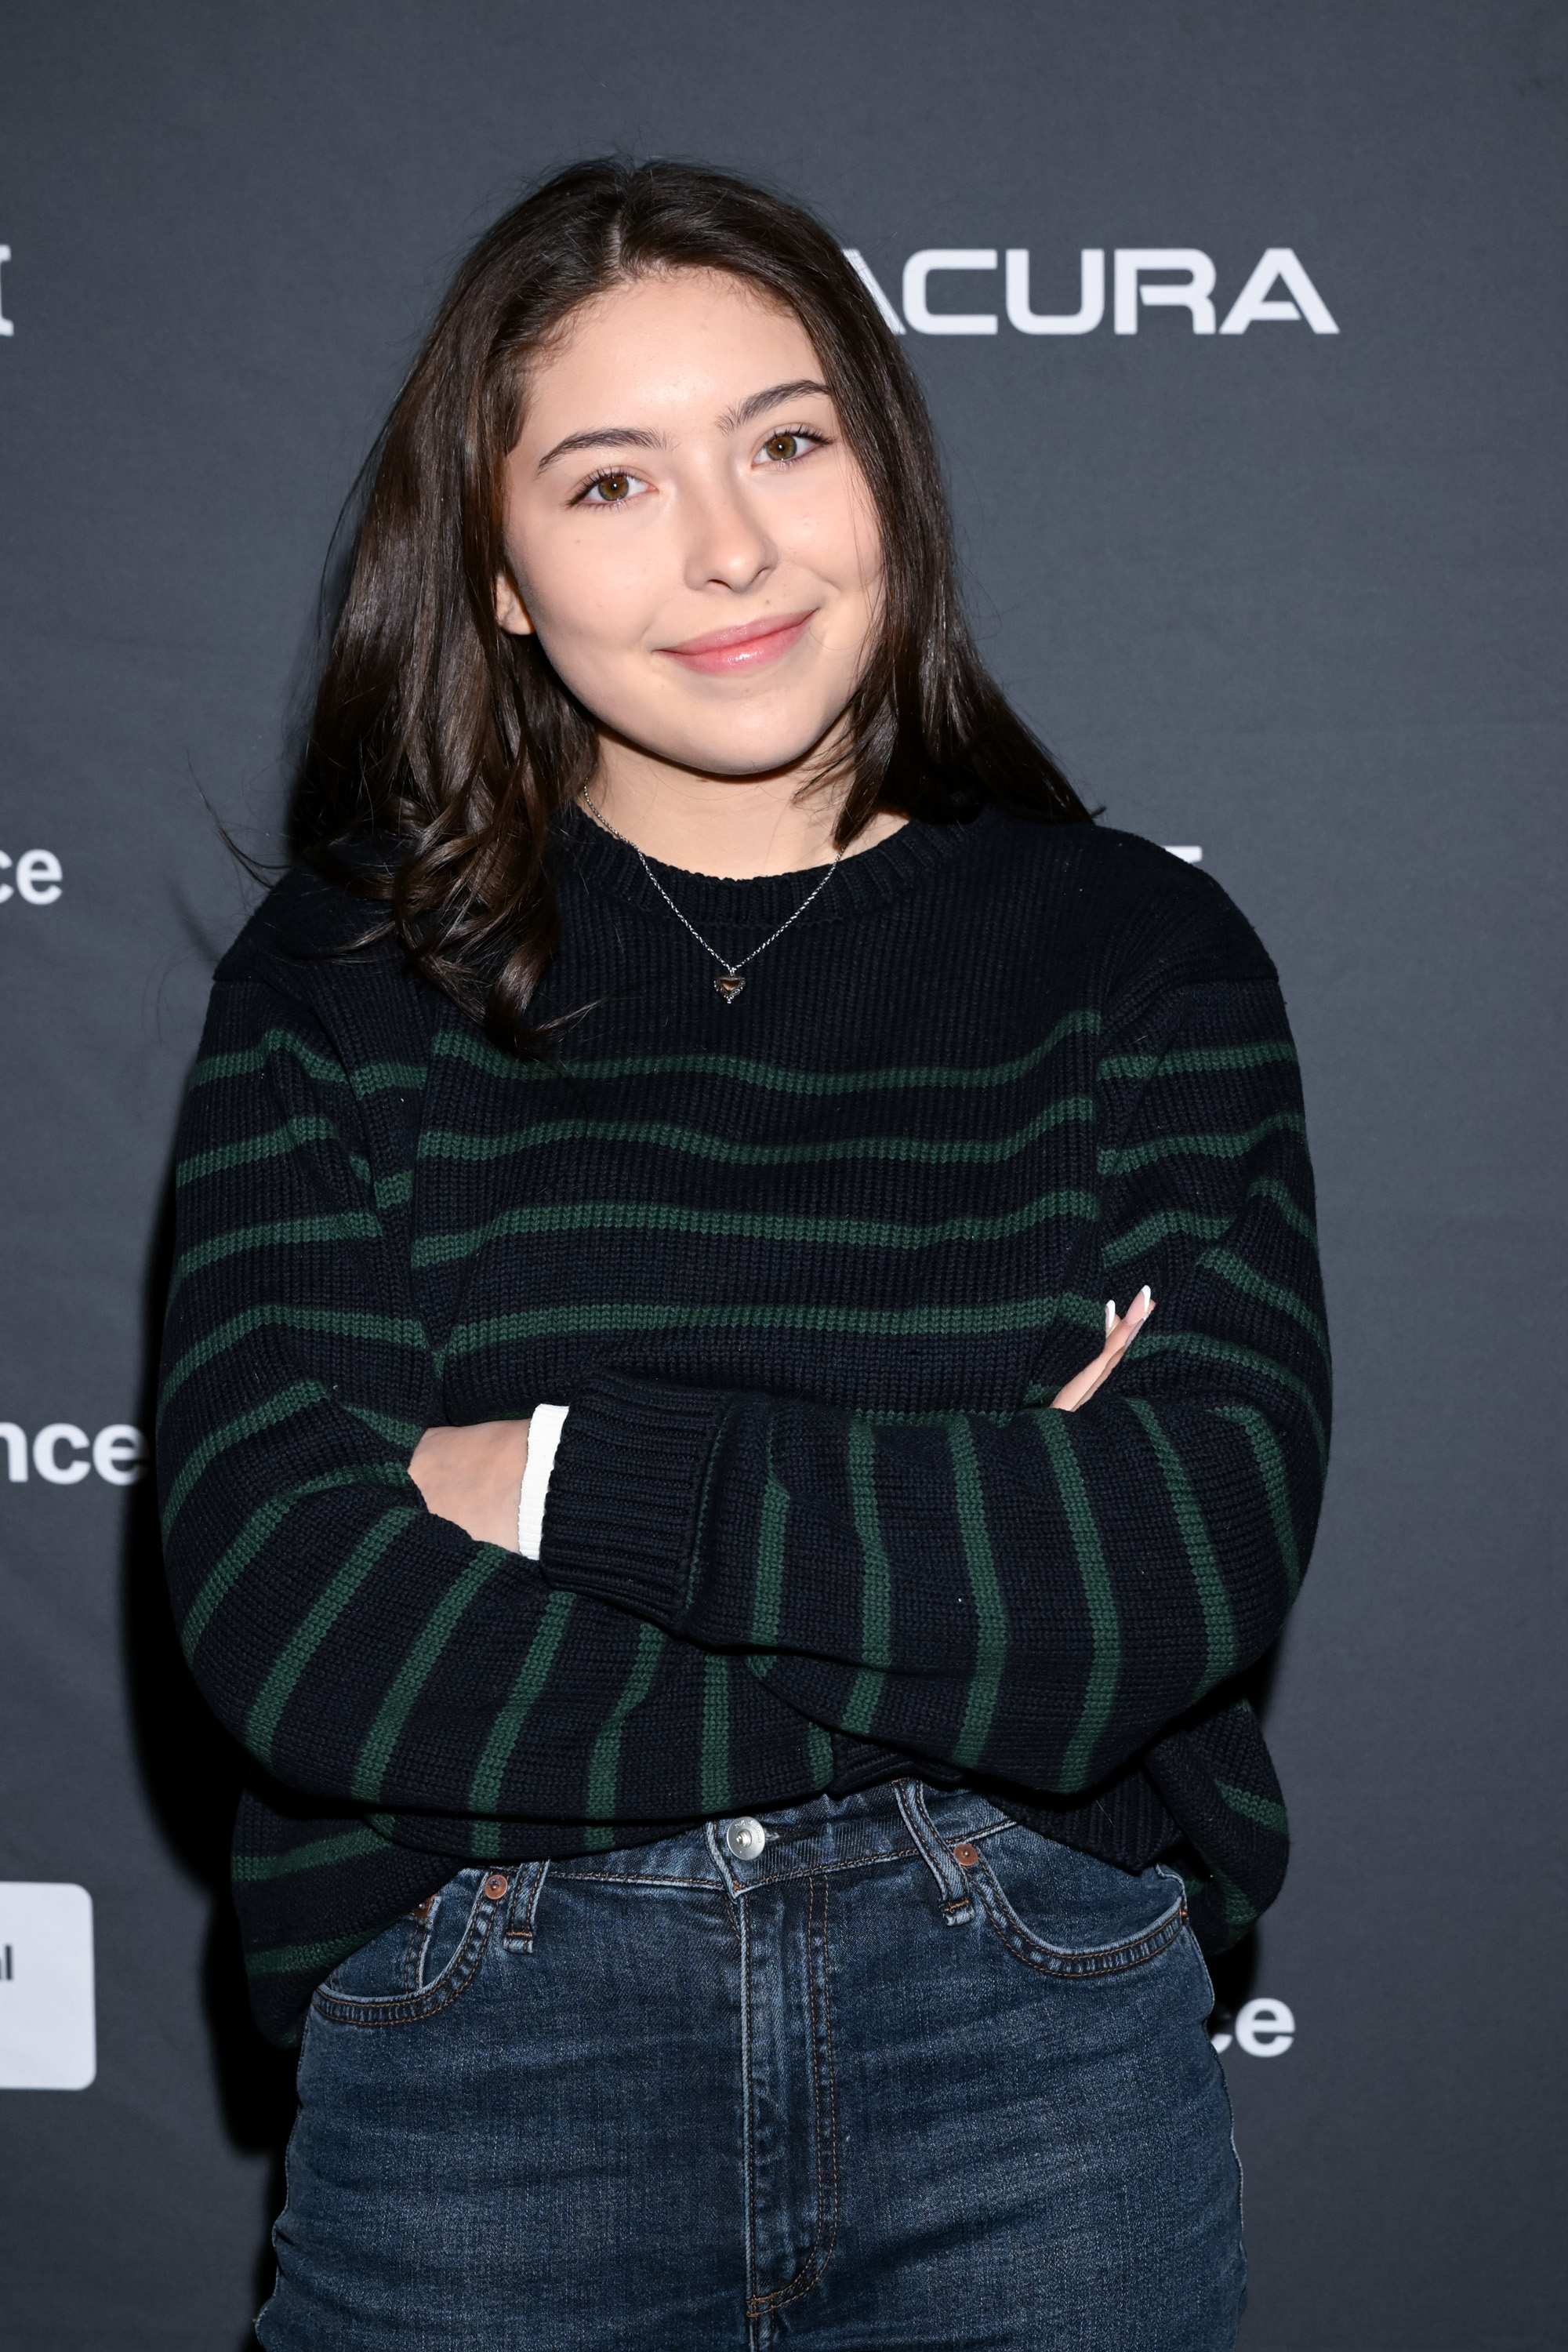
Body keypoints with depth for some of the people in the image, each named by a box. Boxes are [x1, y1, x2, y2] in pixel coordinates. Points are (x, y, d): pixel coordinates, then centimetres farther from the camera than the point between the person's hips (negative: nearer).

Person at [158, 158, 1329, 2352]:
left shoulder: (1131, 945, 1)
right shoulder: (343, 981, 0)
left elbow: (1207, 1547, -12)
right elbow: (282, 1613, -13)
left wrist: (568, 1483, -15)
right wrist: (975, 1554, -15)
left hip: (1039, 2037, 1)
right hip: (484, 2072, 0)